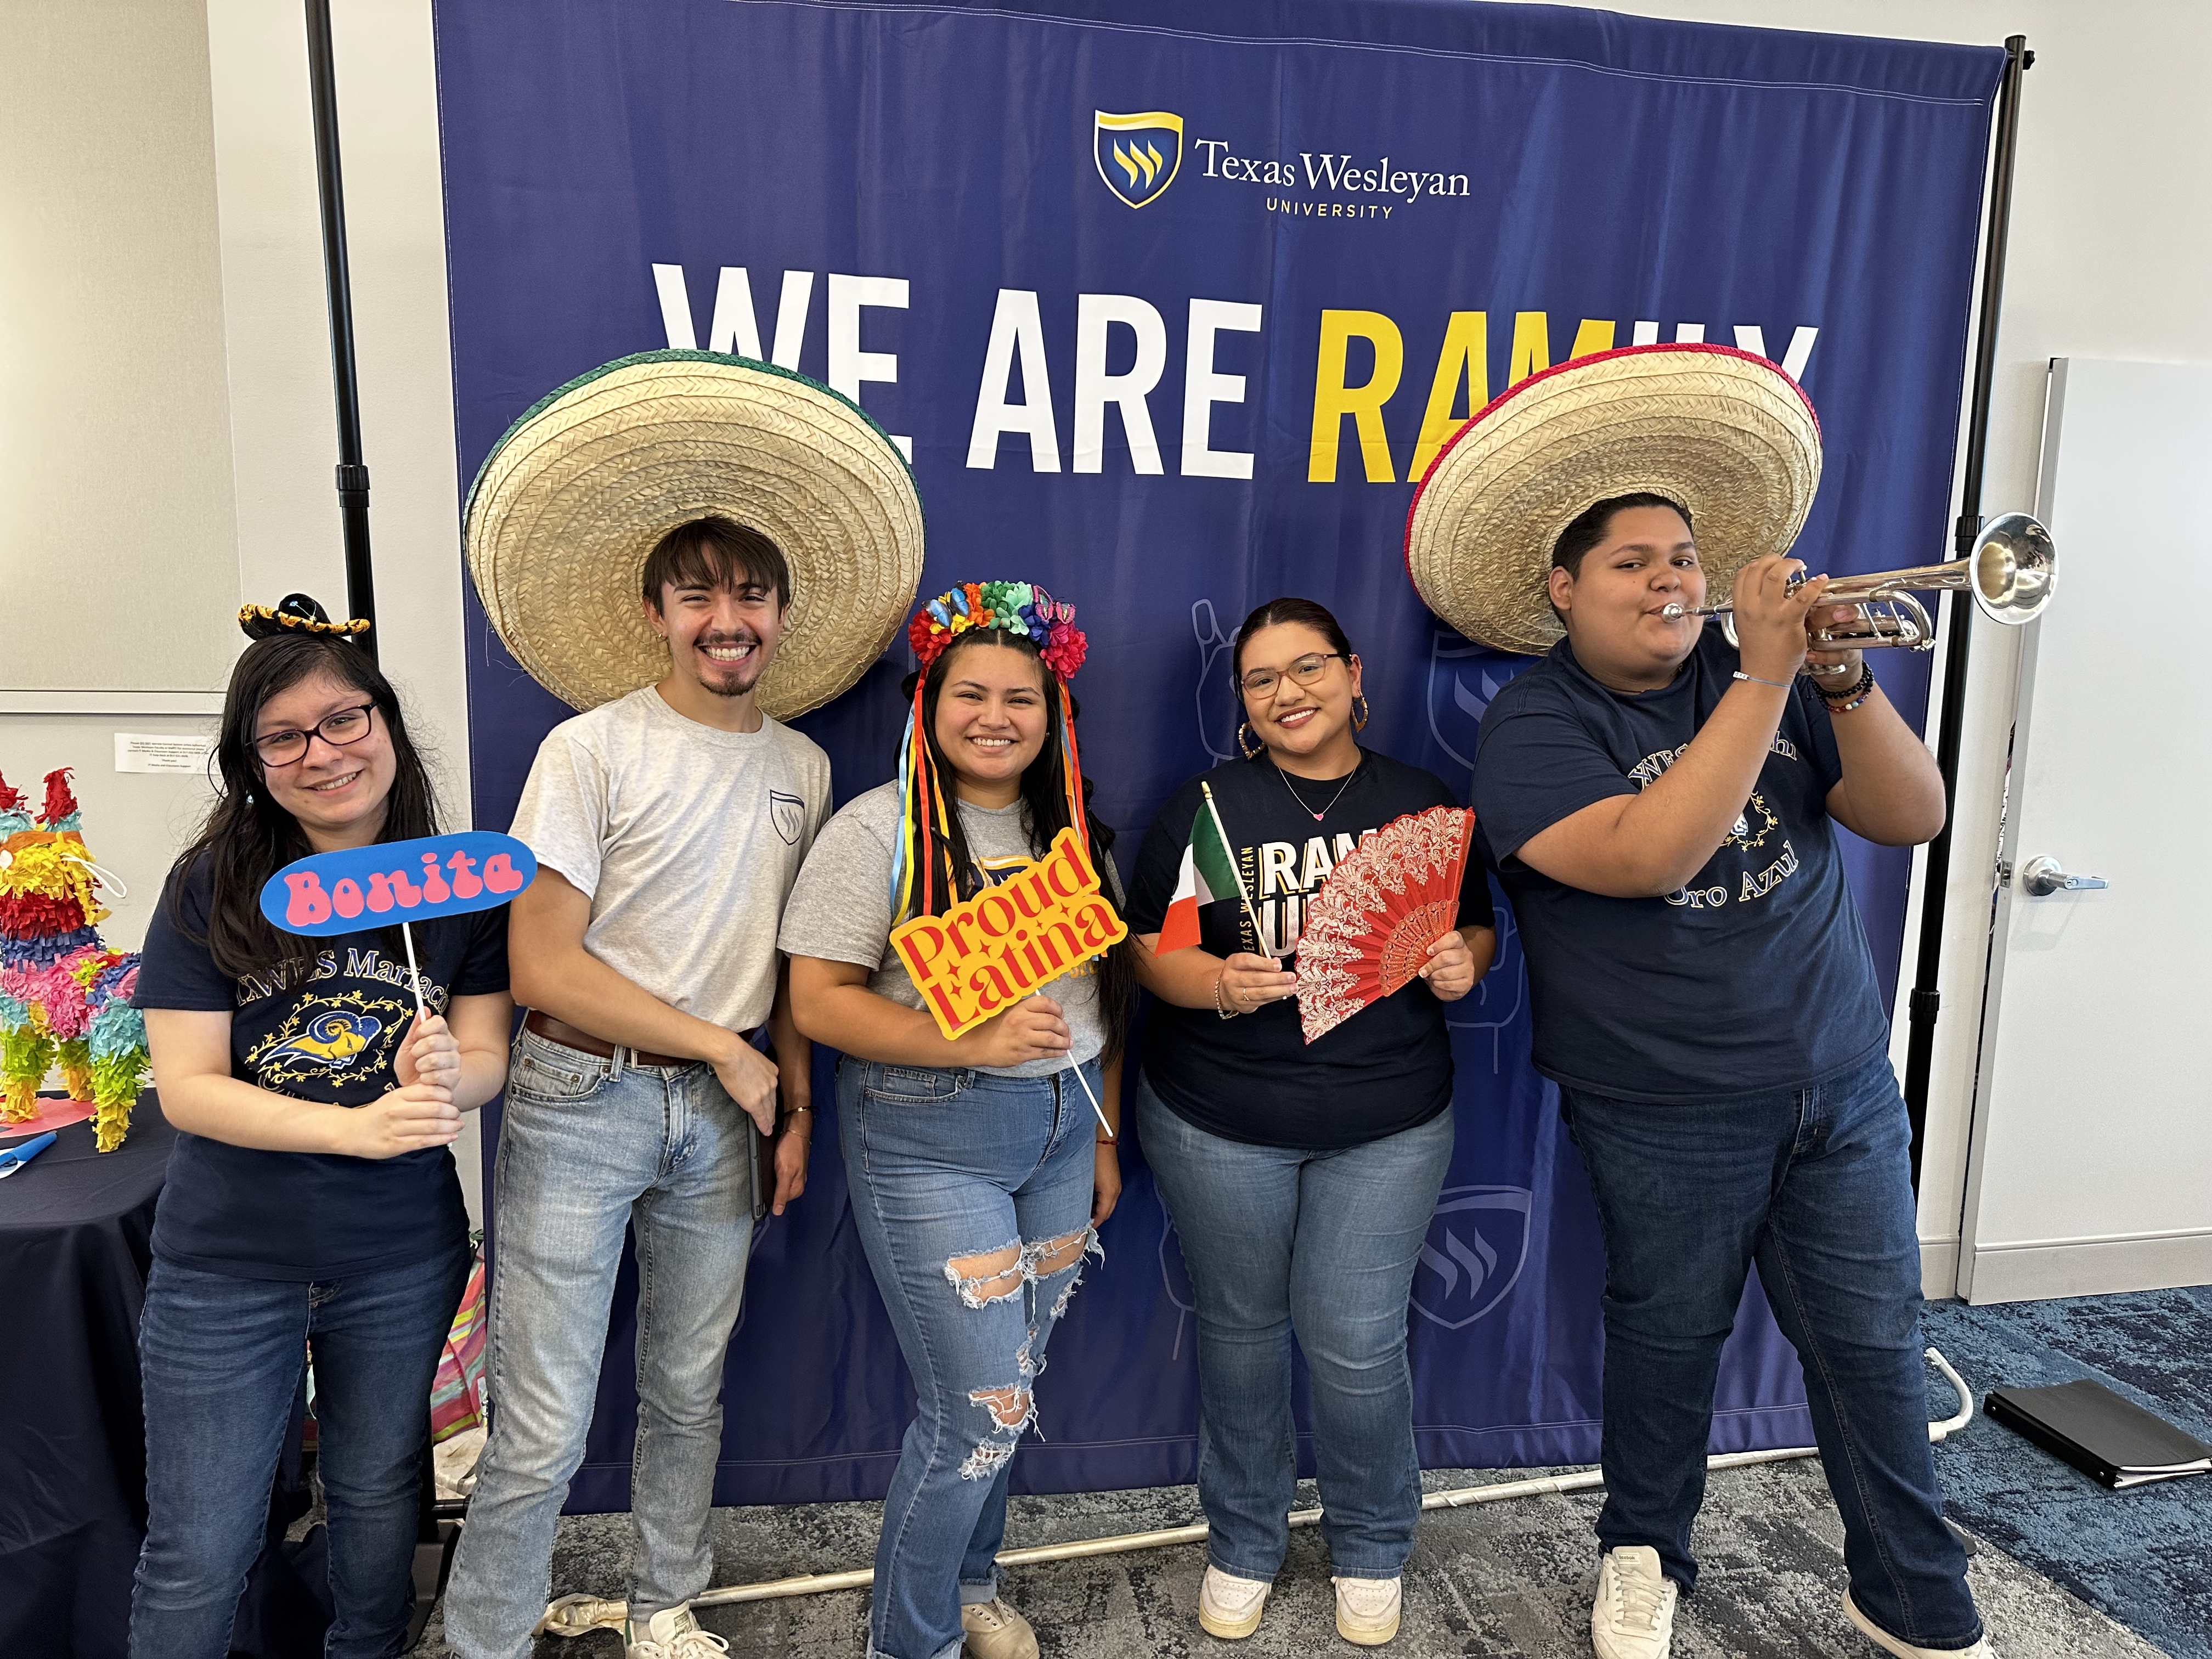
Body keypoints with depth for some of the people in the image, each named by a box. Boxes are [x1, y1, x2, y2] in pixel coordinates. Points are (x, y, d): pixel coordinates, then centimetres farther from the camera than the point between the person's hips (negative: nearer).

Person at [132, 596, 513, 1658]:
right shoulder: (212, 886, -10)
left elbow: (488, 1055, -1)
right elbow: (186, 1085, -13)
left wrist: (449, 1074, -26)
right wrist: (358, 1127, -26)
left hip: (403, 1261, 2)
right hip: (227, 1266, -2)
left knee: (378, 1497, 21)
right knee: (197, 1553, 8)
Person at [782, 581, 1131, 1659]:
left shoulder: (1073, 831, 8)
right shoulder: (880, 830, -10)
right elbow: (818, 1001, -14)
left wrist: (1104, 1134, 14)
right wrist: (972, 1042, -24)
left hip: (1060, 1133, 6)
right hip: (930, 1145, -6)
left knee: (1009, 1390, 17)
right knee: (978, 1407, -2)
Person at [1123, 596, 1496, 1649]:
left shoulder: (1423, 803, 4)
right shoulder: (1206, 804, -2)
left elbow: (1477, 927, 12)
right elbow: (1150, 949, -3)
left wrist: (1462, 963, -10)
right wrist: (1218, 983, -23)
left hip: (1387, 1126, 1)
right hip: (1218, 1123, 0)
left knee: (1356, 1344, 4)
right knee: (1241, 1328, 14)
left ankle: (1372, 1547, 33)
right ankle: (1243, 1542, 38)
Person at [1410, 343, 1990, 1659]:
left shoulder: (1767, 676, 3)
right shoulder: (1536, 724, -11)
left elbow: (1913, 816, -3)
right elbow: (1646, 857, -27)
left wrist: (1839, 678, -18)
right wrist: (1764, 682, -26)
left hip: (1844, 1082, 4)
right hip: (1667, 1113, -3)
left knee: (1875, 1341, 12)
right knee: (1670, 1339, 13)